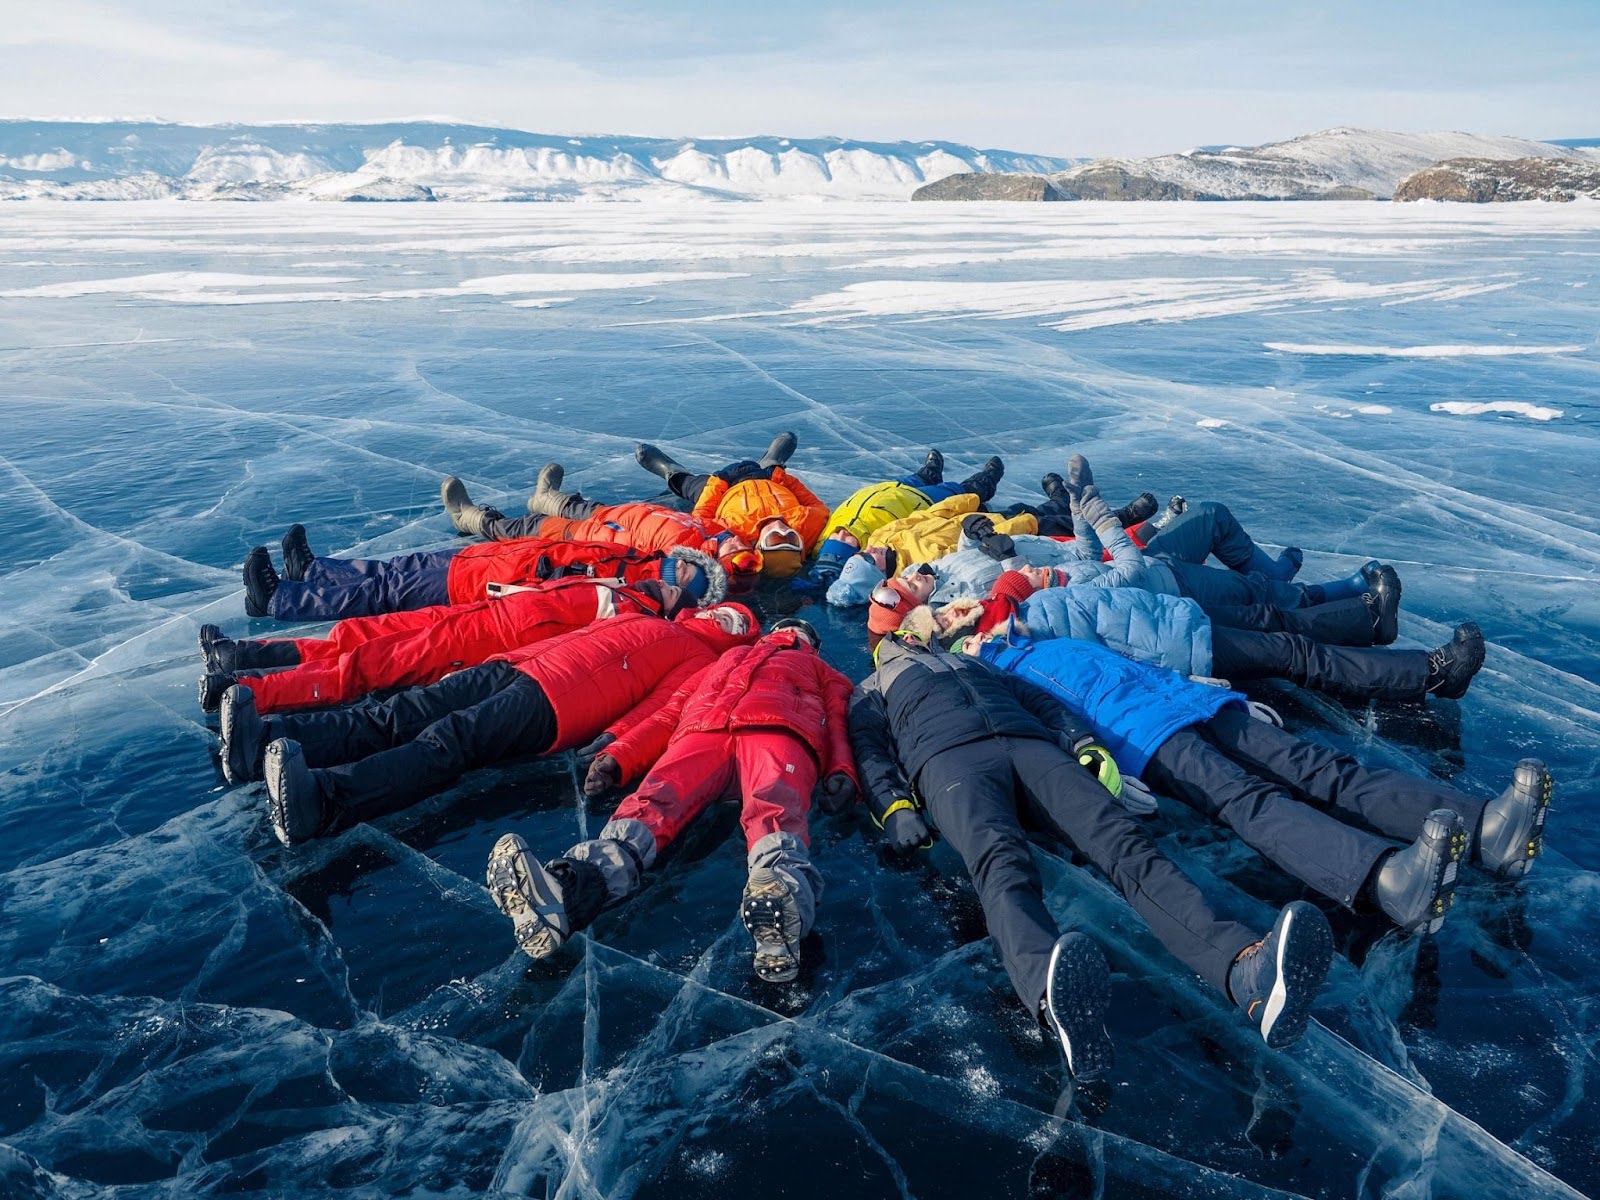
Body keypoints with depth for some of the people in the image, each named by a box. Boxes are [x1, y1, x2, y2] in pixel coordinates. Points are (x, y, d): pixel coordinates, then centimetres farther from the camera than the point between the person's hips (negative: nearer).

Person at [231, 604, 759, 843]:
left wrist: (612, 745, -26)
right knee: (400, 715, -10)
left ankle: (321, 800, -51)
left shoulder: (700, 661, 11)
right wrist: (515, 655, 23)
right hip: (517, 666, 7)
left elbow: (661, 708, -8)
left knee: (445, 744, -30)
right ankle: (263, 737, -23)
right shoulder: (644, 621, 35)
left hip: (553, 705, -7)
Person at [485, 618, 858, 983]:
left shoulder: (822, 671, 39)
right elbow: (668, 715, 28)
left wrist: (841, 771, -7)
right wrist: (616, 756, 9)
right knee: (653, 800, -30)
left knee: (774, 807, -36)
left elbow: (837, 720, 18)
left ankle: (781, 890, -69)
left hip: (778, 728, -2)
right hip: (701, 731, 2)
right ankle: (567, 888, -58)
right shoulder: (725, 660, 43)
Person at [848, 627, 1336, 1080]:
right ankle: (1055, 997, -71)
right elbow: (868, 750, 15)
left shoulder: (979, 664, 45)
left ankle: (1249, 969, -55)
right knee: (1000, 859, -39)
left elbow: (1043, 701, 29)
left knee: (1123, 840, -29)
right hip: (949, 758, -3)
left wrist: (1086, 747, 5)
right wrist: (893, 807, -8)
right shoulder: (873, 691, 35)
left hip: (1033, 745, 3)